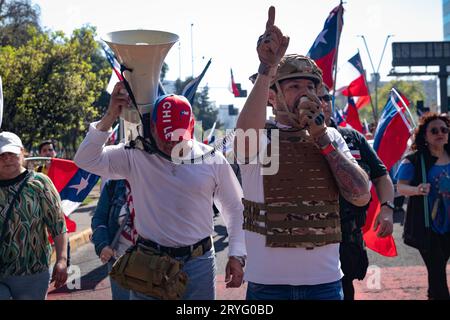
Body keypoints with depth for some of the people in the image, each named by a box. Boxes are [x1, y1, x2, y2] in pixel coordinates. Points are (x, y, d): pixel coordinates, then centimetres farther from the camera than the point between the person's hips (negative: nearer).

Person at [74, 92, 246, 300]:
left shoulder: (213, 161, 0)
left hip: (198, 262, 1)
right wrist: (109, 117, -16)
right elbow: (86, 160, -7)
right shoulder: (136, 157, -2)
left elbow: (235, 209, 9)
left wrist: (237, 255, 3)